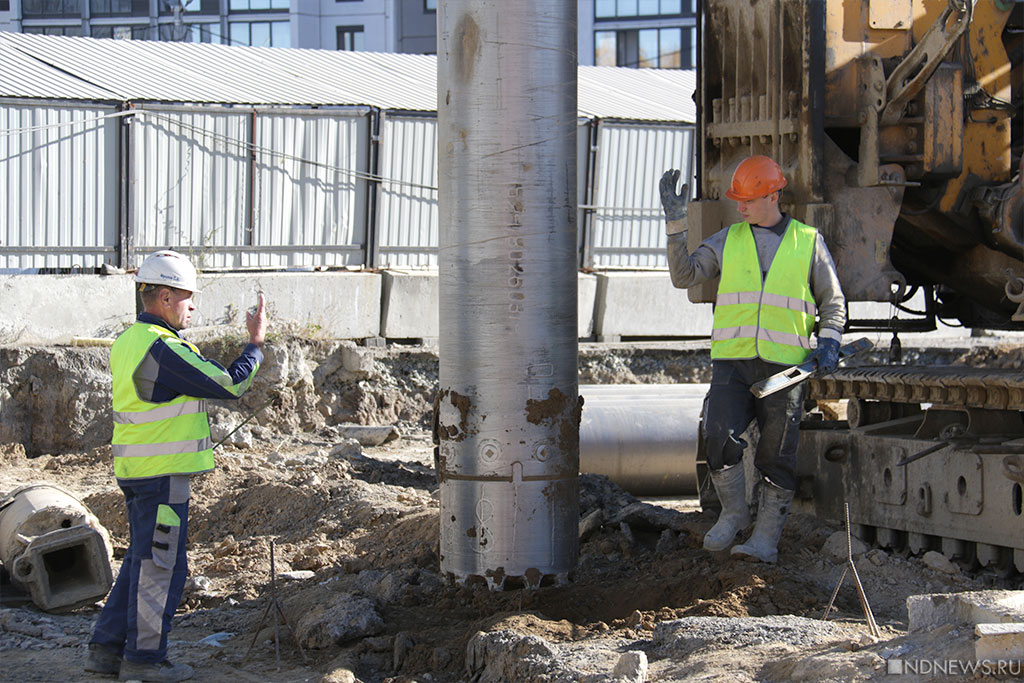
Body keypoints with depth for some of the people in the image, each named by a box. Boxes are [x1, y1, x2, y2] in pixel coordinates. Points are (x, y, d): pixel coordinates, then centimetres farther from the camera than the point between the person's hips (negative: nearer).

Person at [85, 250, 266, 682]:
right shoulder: (162, 350, -20)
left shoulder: (129, 341, 11)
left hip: (135, 469, 10)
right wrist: (256, 342, -4)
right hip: (162, 474, -10)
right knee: (160, 565, -1)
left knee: (142, 560, 17)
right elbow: (230, 385, -17)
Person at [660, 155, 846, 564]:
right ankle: (733, 512, 5)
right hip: (732, 361, 1)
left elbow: (832, 303, 15)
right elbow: (684, 275, 7)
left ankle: (766, 536, 9)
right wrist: (675, 222, -1)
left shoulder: (809, 242, 9)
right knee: (720, 438, -17)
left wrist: (828, 342, -2)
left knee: (777, 455, -1)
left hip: (785, 363, -1)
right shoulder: (728, 241, 14)